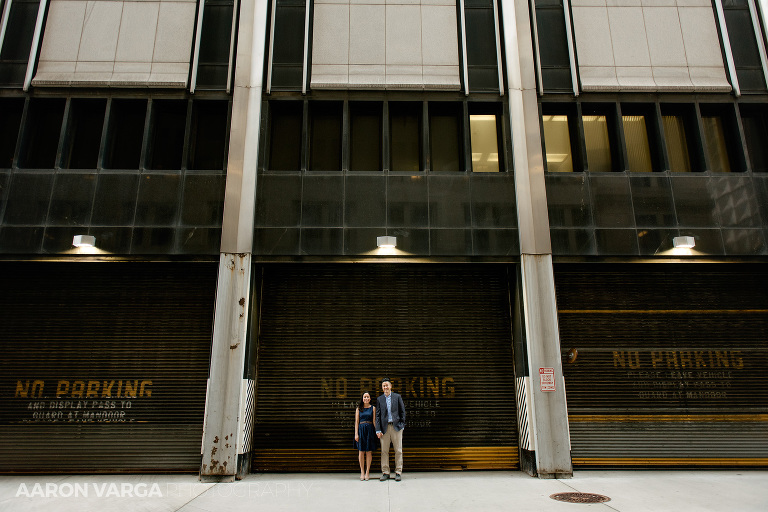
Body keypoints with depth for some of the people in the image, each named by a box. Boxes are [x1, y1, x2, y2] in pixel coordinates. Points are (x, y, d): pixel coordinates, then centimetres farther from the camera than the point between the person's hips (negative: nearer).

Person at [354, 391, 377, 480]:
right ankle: (362, 472, 10)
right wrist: (356, 434, -4)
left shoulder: (373, 408, 6)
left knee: (369, 451, 1)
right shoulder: (358, 409, 7)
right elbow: (356, 421, 4)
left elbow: (374, 421, 3)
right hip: (361, 429, 0)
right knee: (361, 451, 2)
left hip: (370, 430, 0)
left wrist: (377, 431, -5)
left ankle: (367, 472, 9)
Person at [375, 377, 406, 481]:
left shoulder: (397, 397, 6)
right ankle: (385, 473, 11)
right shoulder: (379, 399, 9)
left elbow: (402, 411, 8)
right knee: (384, 451, 3)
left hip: (396, 426, -1)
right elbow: (377, 415, 6)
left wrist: (402, 425, -1)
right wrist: (378, 430, -2)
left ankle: (398, 473, 9)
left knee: (398, 450, 1)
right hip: (385, 427, 1)